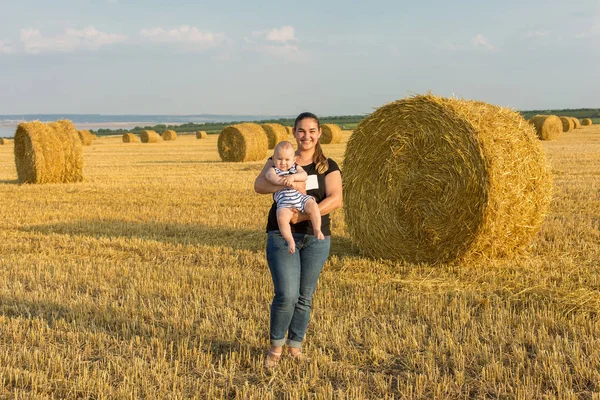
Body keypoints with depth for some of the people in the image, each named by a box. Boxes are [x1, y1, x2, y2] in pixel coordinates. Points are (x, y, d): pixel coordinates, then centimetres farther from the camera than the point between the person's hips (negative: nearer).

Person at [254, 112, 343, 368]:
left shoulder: (328, 167, 4)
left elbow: (336, 200, -12)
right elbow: (259, 185, -11)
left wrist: (304, 215, -24)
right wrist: (289, 182, -27)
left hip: (316, 238, 2)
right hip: (282, 236, -2)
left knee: (305, 297, 8)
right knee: (287, 295, -11)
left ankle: (295, 346, 25)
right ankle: (276, 346, 11)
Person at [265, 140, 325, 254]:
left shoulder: (296, 168, 19)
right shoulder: (273, 170, 13)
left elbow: (304, 175, -2)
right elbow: (270, 176, -13)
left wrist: (293, 177, -21)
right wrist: (283, 181, -31)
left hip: (301, 197, 2)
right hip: (284, 202, -2)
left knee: (313, 206, -26)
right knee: (281, 218, -29)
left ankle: (317, 230, -13)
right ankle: (290, 241, -18)